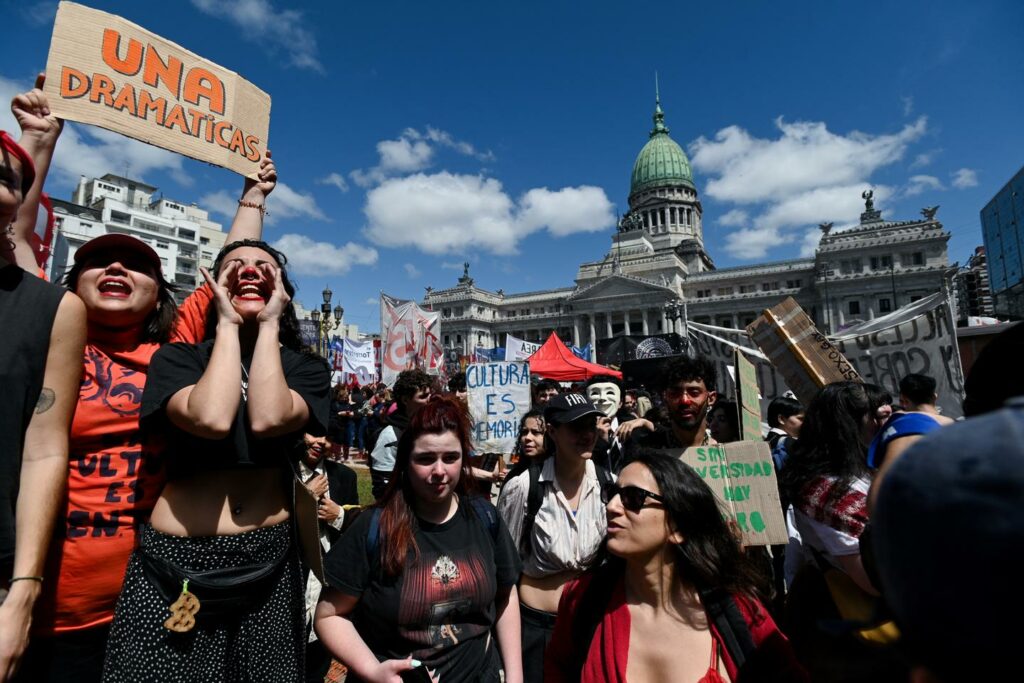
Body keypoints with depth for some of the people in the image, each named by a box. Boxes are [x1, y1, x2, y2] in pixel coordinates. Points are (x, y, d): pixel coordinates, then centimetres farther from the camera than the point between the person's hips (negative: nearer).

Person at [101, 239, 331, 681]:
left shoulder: (306, 367, 4)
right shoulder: (177, 357, 2)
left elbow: (267, 419, -19)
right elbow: (210, 418, -21)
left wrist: (268, 324, -9)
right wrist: (228, 325, -9)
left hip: (268, 561, 1)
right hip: (175, 562, -1)